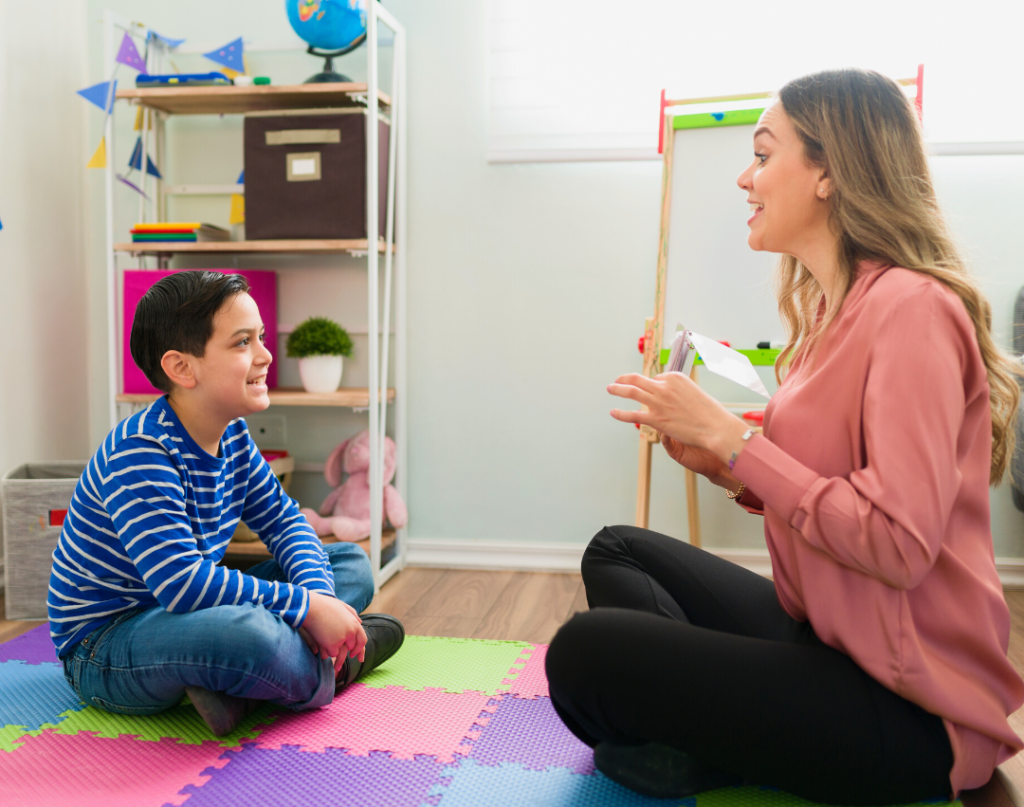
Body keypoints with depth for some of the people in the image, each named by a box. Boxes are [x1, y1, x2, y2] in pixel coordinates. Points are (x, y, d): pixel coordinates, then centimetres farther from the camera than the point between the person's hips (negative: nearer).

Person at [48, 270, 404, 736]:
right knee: (245, 632, -43)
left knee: (351, 564, 9)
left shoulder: (231, 435, 1)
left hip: (185, 614, 10)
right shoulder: (138, 453, -26)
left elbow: (284, 520, 8)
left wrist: (318, 591, -13)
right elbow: (182, 583, -35)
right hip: (103, 648, -9)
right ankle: (322, 676, -8)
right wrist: (306, 607, -30)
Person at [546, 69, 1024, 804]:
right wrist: (720, 463, -3)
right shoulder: (833, 309, 9)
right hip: (822, 633, 10)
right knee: (616, 552, 14)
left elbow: (897, 544, -26)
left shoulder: (912, 308, -19)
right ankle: (713, 735, -1)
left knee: (585, 654, -20)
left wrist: (730, 437, -21)